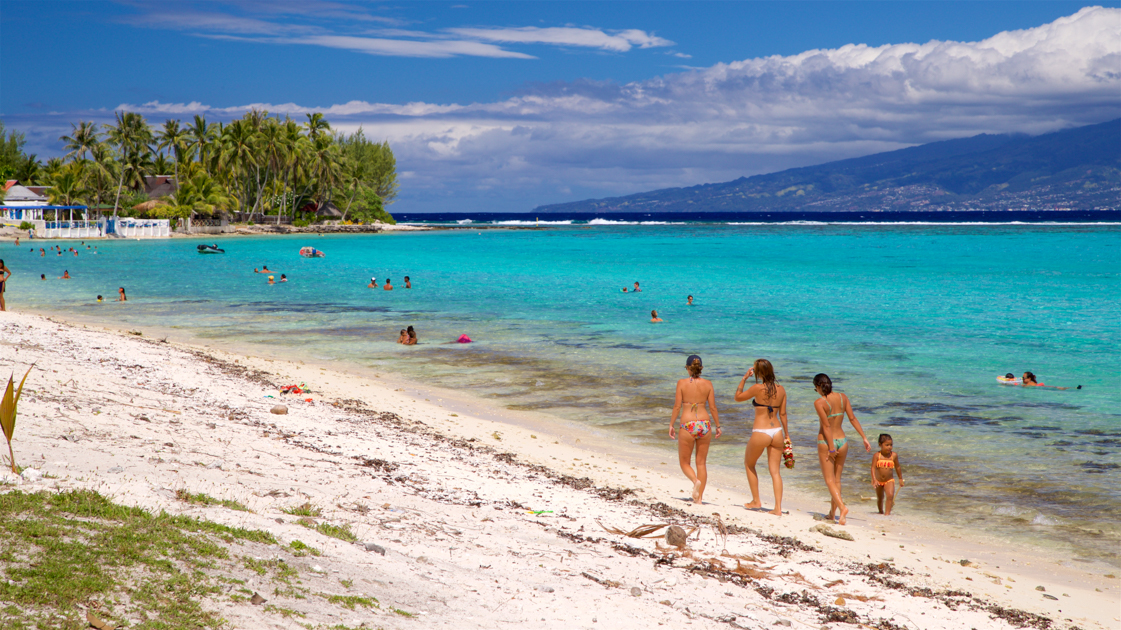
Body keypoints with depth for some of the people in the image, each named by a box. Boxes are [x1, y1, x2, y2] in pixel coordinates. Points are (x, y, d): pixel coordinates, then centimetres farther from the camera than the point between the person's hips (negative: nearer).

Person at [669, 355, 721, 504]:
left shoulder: (682, 383, -5)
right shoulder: (707, 384, 1)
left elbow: (677, 406, -6)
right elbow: (713, 408, 2)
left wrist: (671, 425, 3)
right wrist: (718, 426, 13)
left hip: (688, 426, -3)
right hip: (704, 424, 3)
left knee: (684, 462, 12)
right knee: (701, 463, 12)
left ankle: (696, 481, -17)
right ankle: (699, 498, 9)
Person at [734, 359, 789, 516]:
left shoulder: (758, 388, -13)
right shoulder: (781, 389, 2)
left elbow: (737, 397, 1)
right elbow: (782, 414, 9)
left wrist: (744, 378, 4)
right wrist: (786, 434, 18)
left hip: (760, 433, -5)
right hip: (777, 432, 5)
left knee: (749, 464, 19)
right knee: (775, 471, 8)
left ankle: (756, 501, 22)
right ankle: (778, 507, 0)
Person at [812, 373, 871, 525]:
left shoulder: (819, 402, -15)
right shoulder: (843, 397, 0)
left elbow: (826, 426, -18)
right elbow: (852, 418, -1)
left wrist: (831, 448, -16)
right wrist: (864, 437, 2)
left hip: (826, 442, -5)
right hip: (842, 440, 5)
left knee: (829, 480, 0)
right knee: (837, 479, 17)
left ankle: (842, 506, -22)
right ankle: (832, 513, 22)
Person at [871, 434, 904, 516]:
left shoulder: (894, 455, -6)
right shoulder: (877, 456, -13)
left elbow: (897, 467, 7)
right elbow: (873, 468, -18)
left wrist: (900, 479, 15)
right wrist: (874, 480, -30)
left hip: (889, 480, 0)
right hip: (878, 480, 0)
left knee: (890, 495, -22)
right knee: (880, 498, 15)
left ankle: (887, 512, -21)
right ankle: (881, 511, 41)